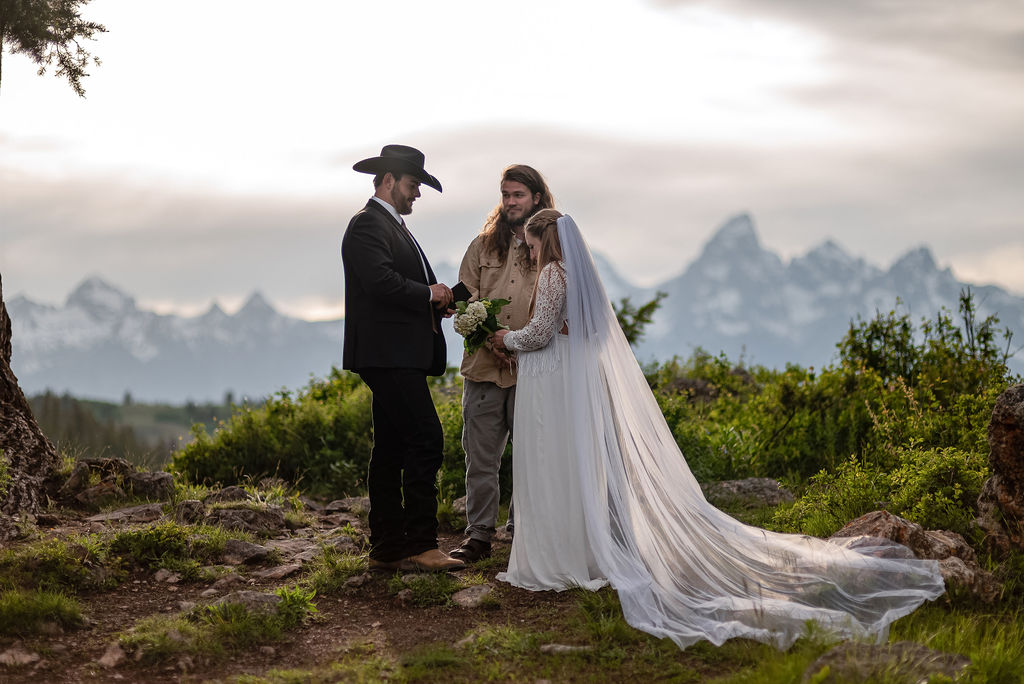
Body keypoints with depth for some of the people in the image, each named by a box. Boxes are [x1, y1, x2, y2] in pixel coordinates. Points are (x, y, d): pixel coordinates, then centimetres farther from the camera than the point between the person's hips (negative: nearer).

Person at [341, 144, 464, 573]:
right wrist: (429, 294, -9)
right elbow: (382, 281, -22)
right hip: (388, 353, -11)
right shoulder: (368, 224, -8)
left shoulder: (393, 226, 25)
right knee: (426, 440, -14)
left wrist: (440, 300, 6)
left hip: (400, 356, 11)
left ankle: (387, 549, 11)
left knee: (391, 449, 9)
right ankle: (420, 544, -12)